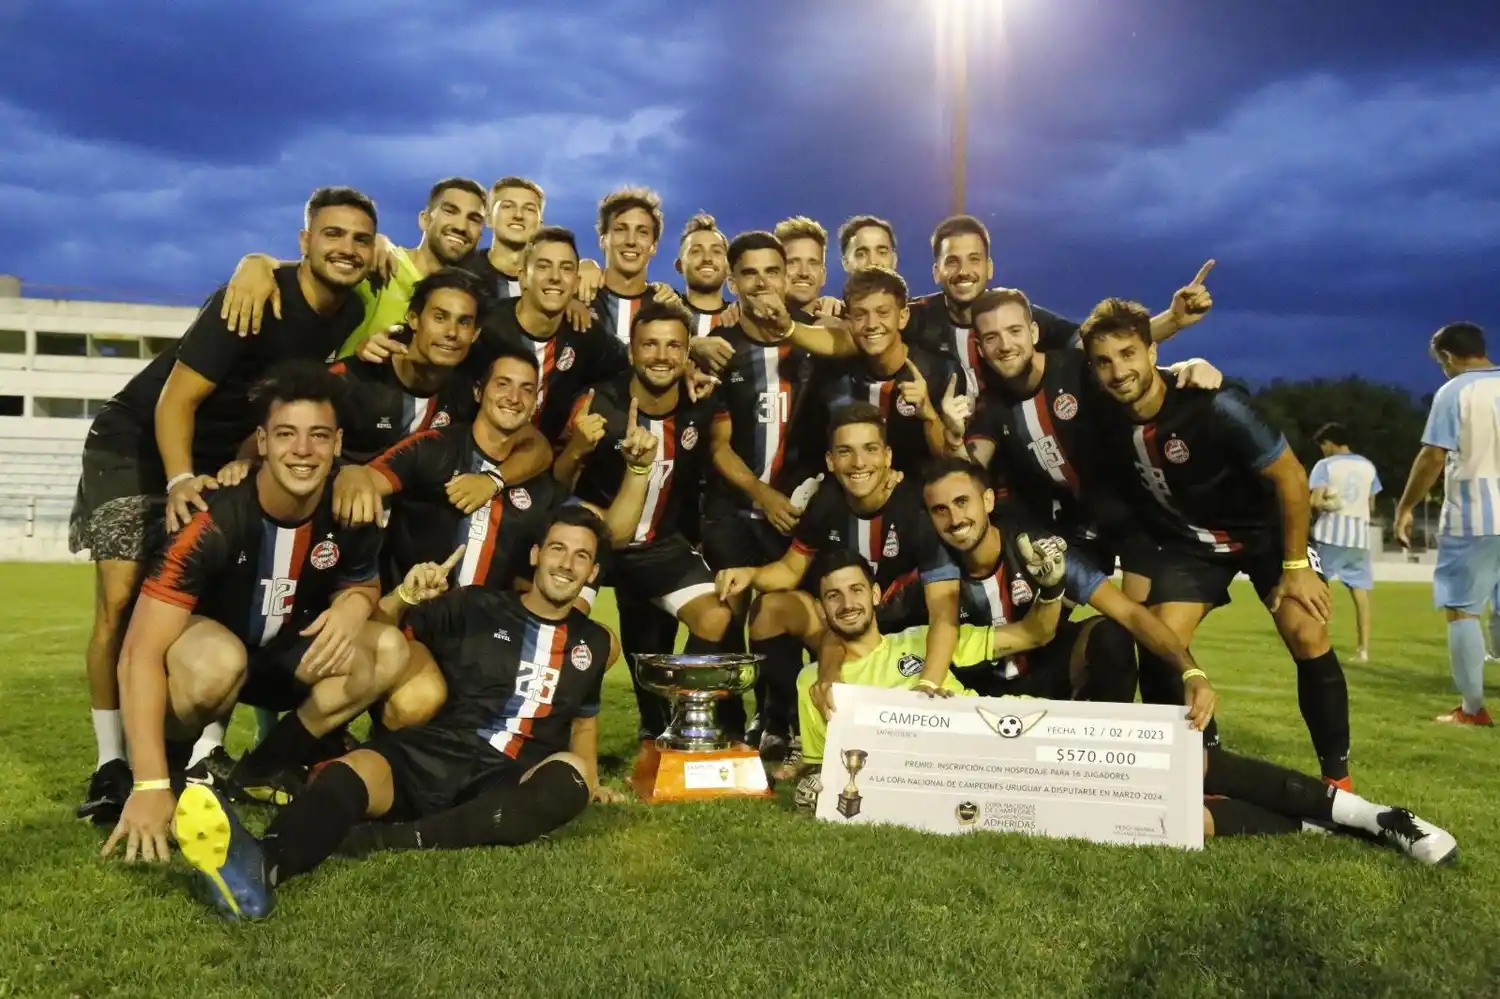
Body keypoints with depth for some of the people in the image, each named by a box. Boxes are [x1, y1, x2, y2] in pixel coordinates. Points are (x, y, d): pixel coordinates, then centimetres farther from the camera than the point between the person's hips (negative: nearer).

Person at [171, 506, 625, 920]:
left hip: (512, 784, 1)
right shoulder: (476, 606, 10)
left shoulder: (594, 642, 17)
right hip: (430, 758, 0)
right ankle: (260, 863, -65)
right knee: (351, 771, -32)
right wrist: (405, 598, -8)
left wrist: (589, 779, 22)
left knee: (570, 775, -34)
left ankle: (376, 840, -42)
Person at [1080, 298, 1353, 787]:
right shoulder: (1106, 423, -20)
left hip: (1265, 529, -3)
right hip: (1188, 540, 3)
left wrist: (1296, 565, -16)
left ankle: (1337, 778, 4)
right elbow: (1116, 496, -1)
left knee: (1308, 639, -13)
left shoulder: (1214, 405, -32)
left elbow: (1291, 477, -21)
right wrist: (1137, 582, -3)